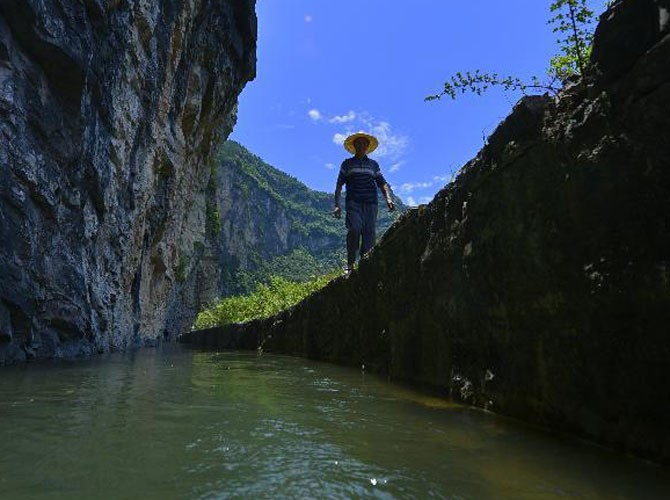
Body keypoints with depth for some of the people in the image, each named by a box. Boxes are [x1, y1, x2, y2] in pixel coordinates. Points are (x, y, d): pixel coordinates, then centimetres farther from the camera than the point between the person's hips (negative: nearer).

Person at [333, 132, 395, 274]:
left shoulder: (373, 164, 19)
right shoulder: (347, 163, 14)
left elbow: (382, 183, 12)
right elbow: (339, 185, 10)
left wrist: (388, 199, -6)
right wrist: (337, 205, -1)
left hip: (371, 203, 3)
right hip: (353, 202, -2)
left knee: (369, 233, -5)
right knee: (354, 229, -23)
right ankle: (350, 264, -15)